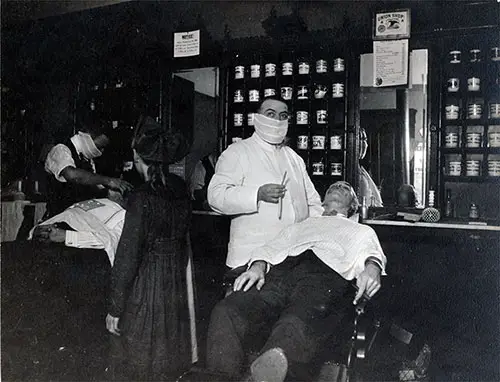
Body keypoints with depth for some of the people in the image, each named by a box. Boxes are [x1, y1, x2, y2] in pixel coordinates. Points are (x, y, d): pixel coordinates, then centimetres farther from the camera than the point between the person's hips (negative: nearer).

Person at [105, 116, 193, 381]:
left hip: (145, 286, -6)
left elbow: (127, 258, -20)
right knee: (167, 358, 24)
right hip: (175, 283, 6)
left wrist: (114, 309, -11)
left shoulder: (141, 198, -23)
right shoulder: (180, 188, -5)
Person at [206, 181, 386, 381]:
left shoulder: (362, 231, 37)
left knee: (296, 324, -41)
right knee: (226, 312, -30)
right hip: (283, 267, 3)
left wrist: (372, 267, -15)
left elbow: (371, 251, 13)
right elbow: (271, 247, 26)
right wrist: (258, 266, 1)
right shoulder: (301, 225, 43)